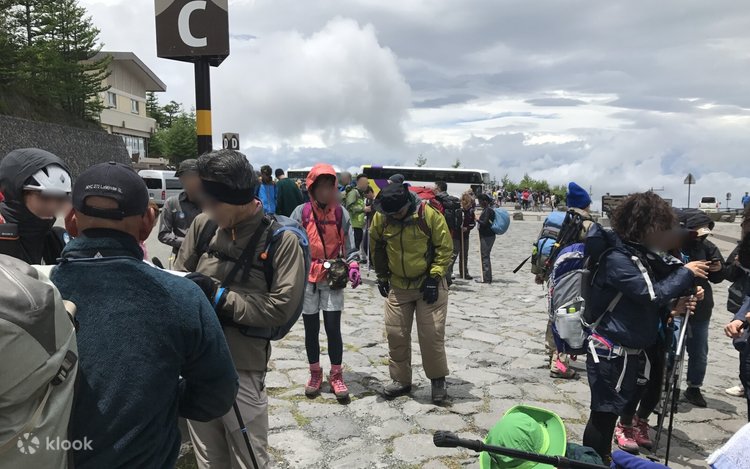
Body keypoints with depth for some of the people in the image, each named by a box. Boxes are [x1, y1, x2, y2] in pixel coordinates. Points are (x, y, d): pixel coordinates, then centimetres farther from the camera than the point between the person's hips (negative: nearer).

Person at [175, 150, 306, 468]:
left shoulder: (280, 239, -14)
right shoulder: (204, 224, -2)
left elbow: (281, 307, -17)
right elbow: (180, 276, 11)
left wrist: (219, 296, -17)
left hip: (241, 368, -4)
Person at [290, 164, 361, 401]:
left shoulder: (341, 213, 0)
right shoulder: (301, 212, -5)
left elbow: (349, 245, 3)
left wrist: (353, 266, -12)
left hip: (333, 279, 0)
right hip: (307, 279, 0)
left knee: (333, 328, 1)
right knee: (311, 329, 10)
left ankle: (336, 375, 17)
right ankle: (315, 374, 27)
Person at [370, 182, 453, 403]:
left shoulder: (429, 214, -18)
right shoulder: (380, 218, -8)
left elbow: (445, 247, -10)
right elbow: (376, 247, 9)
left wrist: (434, 277, -14)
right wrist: (382, 276, 10)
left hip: (428, 284, -3)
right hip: (397, 285, 4)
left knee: (432, 334, -2)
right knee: (396, 333, 6)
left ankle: (438, 380, 18)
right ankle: (401, 380, 23)